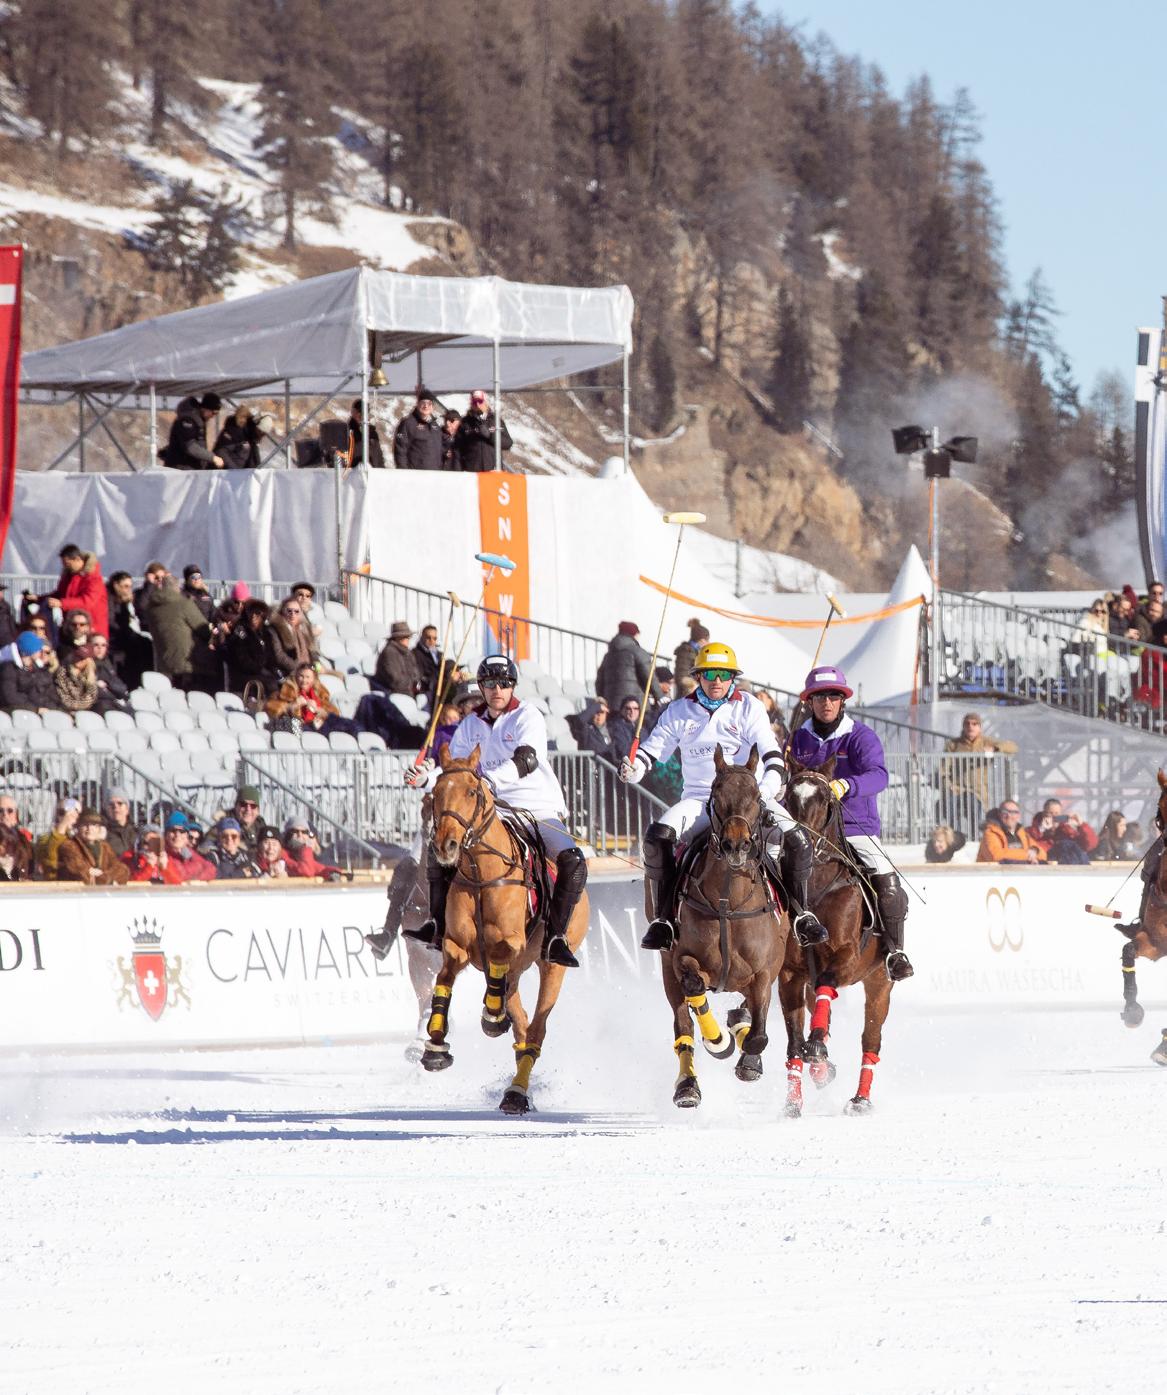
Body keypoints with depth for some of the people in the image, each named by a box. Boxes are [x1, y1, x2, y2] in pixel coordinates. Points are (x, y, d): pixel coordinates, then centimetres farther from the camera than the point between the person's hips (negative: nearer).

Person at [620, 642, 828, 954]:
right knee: (658, 836, -28)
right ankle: (662, 919, -19)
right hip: (698, 800, 1)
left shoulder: (749, 708, 4)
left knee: (797, 840, -23)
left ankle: (803, 914, -5)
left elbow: (771, 755, -4)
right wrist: (632, 770, -12)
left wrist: (767, 788, -23)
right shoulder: (680, 712, 9)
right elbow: (651, 751, 12)